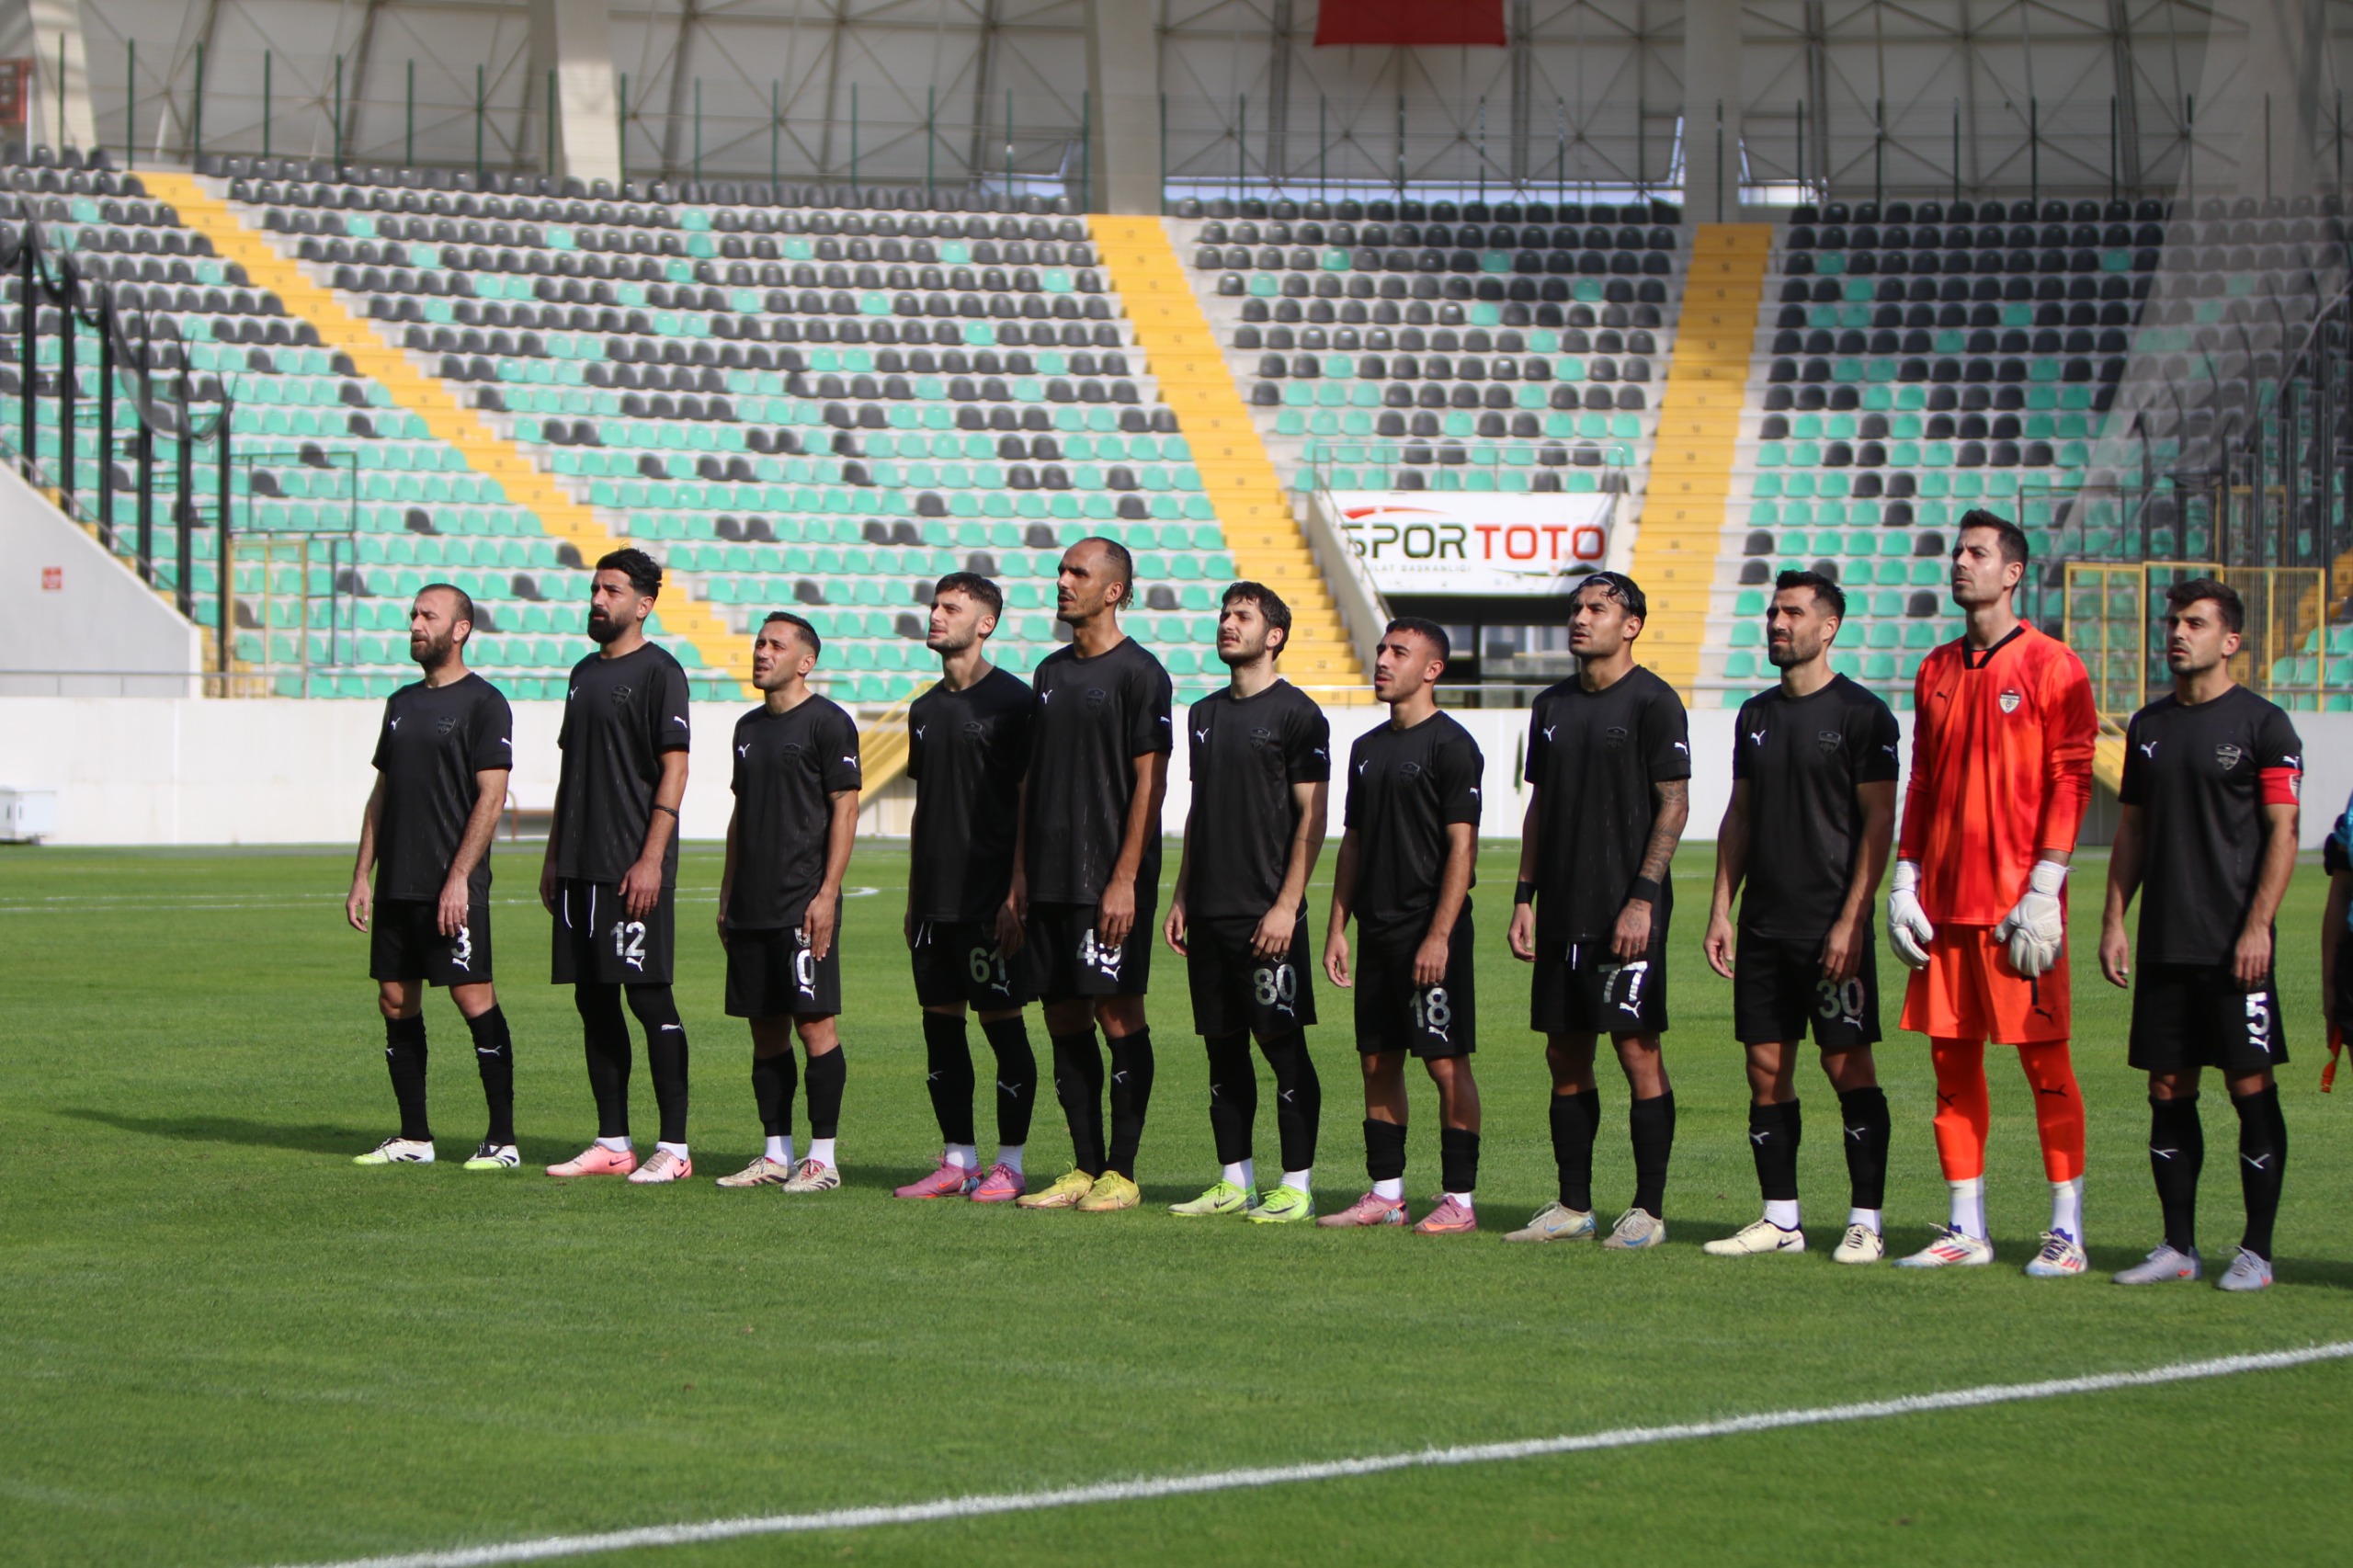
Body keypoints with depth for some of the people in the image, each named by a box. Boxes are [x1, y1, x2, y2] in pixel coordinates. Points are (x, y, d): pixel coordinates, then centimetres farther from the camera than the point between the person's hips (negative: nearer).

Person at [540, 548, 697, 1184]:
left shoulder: (658, 672, -7)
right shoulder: (585, 672, 18)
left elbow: (674, 771, -12)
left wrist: (650, 859, -18)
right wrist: (554, 855, 18)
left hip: (633, 867, -8)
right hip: (581, 868, 8)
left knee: (650, 998, -7)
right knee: (594, 1001, 8)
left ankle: (674, 1147, -5)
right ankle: (612, 1144, 13)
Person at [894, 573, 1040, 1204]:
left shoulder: (1012, 701, -7)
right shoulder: (926, 708, 15)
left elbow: (1032, 804, -9)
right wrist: (914, 899, 17)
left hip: (989, 898, -7)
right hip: (935, 899, 7)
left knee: (1002, 1022, -4)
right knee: (940, 1022, 8)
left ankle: (1010, 1166, 1)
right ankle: (957, 1161, 14)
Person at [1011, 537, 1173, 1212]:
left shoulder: (1138, 674, -7)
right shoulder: (1051, 671, 16)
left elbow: (1149, 782, -11)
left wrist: (1124, 880, -16)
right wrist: (1020, 871, 13)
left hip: (1110, 883, -7)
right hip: (1050, 879, 7)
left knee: (1118, 1014, -5)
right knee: (1063, 1017, 7)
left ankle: (1121, 1174, -1)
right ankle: (1085, 1168, 12)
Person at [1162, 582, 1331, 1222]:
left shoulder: (1297, 714, -5)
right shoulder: (1206, 713, 16)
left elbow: (1311, 817, -9)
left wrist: (1286, 906, -16)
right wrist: (1181, 898, 15)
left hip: (1267, 913, -7)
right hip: (1210, 912, 7)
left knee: (1285, 1045, -5)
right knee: (1223, 1048, 8)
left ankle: (1297, 1186, -3)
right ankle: (1234, 1182, 14)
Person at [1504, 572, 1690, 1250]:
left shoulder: (1652, 703, -6)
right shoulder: (1552, 706, 15)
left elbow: (1673, 805, -10)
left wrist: (1642, 897, -17)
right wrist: (1525, 897, 13)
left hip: (1627, 912, -7)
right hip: (1563, 912, 7)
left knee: (1638, 1049, -6)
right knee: (1565, 1055, 8)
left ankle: (1648, 1209, -2)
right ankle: (1573, 1206, 15)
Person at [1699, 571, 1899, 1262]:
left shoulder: (1861, 715, -5)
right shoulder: (1756, 715, 14)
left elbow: (1878, 823, -9)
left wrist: (1850, 920, -15)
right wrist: (1722, 909, 10)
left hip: (1831, 927, -6)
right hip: (1764, 926, 7)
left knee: (1848, 1066, -7)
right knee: (1766, 1068, 6)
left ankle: (1866, 1223, -3)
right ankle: (1780, 1218, 13)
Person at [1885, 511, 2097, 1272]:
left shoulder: (2051, 666, -4)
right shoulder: (1937, 669, 15)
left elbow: (2069, 782, -8)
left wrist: (2043, 892, -15)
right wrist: (1905, 882, 9)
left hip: (2019, 901, -6)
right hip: (1945, 899, 6)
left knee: (2045, 1061, -4)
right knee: (1953, 1059, 7)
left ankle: (2067, 1232, 0)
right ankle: (1966, 1230, 12)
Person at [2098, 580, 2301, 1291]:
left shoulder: (2262, 724, -4)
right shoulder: (2149, 725, 14)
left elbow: (2282, 833, -7)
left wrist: (2257, 926, -15)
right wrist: (2114, 920, 9)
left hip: (2234, 946, -6)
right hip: (2165, 944, 6)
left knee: (2251, 1087, -4)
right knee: (2168, 1091, 6)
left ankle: (2257, 1250, 1)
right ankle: (2178, 1245, 13)